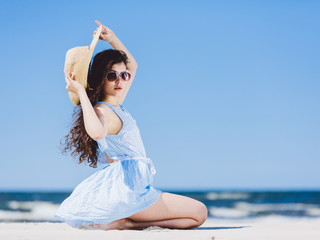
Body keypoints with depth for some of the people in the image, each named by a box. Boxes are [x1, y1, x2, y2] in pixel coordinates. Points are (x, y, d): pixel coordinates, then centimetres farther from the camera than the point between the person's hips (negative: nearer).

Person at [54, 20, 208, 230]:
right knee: (199, 213, -7)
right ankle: (127, 223, -17)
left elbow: (132, 65, 33)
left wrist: (112, 39, 23)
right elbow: (97, 132, -41)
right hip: (128, 186, -10)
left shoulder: (117, 106, 16)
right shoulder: (102, 110, -13)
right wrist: (81, 92, -33)